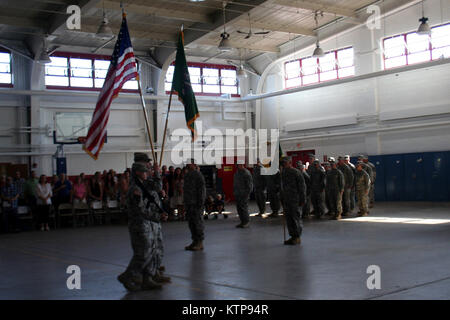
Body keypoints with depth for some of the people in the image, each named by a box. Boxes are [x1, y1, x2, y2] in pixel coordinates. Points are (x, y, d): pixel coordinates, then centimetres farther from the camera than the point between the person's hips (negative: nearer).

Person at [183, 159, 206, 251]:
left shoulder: (198, 175, -10)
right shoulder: (187, 175, 16)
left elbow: (202, 189, -15)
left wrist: (200, 203, -19)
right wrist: (185, 202, 18)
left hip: (196, 203, -9)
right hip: (188, 203, 9)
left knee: (197, 222, -4)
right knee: (191, 223, 12)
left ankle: (200, 243, 1)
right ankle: (195, 241, 20)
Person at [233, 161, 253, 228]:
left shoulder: (246, 173, -9)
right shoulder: (236, 173, 15)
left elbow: (250, 184, -11)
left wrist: (247, 193, -16)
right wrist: (234, 192, 15)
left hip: (244, 194, -8)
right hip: (237, 194, 8)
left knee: (244, 208, -9)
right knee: (239, 208, 8)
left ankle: (247, 222, 0)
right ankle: (242, 222, 16)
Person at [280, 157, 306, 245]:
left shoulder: (296, 172, -10)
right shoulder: (283, 172, 12)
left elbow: (302, 187, -10)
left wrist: (302, 199, -13)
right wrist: (282, 198, 15)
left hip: (294, 200, -7)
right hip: (286, 200, 7)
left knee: (296, 217, -3)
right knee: (288, 218, 9)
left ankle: (297, 237, 5)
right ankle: (292, 236, 18)